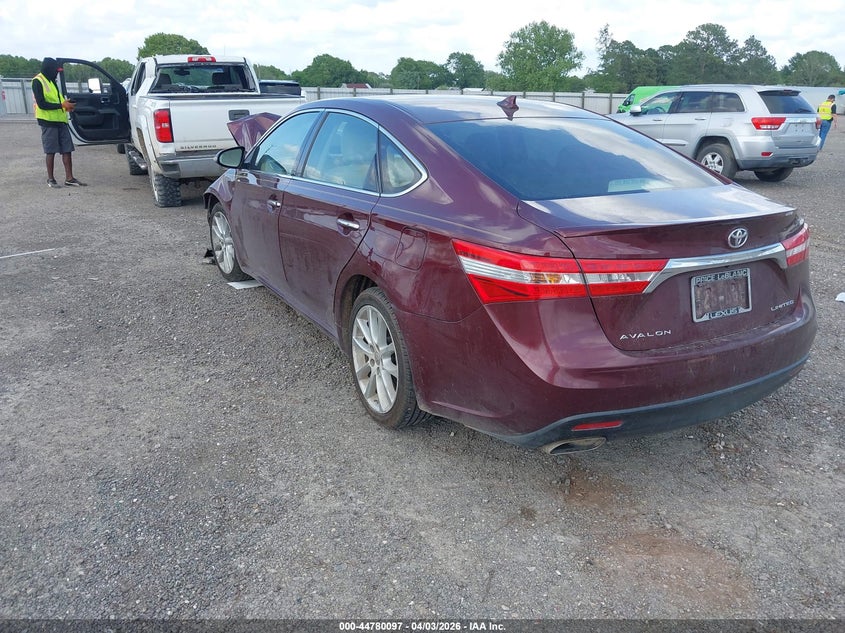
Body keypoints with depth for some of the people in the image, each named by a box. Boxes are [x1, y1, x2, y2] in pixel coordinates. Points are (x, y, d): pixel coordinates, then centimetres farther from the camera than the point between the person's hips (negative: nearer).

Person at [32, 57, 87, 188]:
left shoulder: (52, 81, 17)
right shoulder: (38, 81, -9)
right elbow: (41, 104, -16)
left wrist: (66, 104, 3)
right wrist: (62, 105, -18)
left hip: (60, 120, 7)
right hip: (48, 121, -7)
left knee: (67, 150, 2)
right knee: (51, 151, -2)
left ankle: (69, 178, 5)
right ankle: (50, 179, 7)